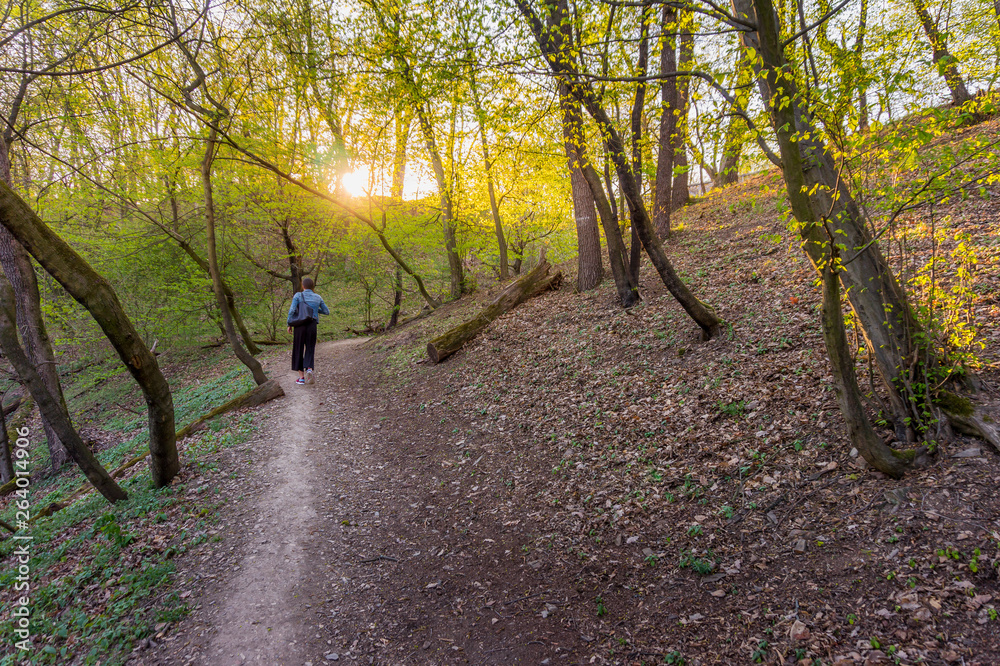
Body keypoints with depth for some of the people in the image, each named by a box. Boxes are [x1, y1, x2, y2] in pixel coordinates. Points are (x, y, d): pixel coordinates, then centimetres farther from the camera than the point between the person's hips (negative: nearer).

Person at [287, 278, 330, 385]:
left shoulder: (298, 295, -1)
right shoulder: (318, 297, 7)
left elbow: (292, 310, -11)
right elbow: (327, 312, 14)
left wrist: (289, 324, -2)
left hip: (300, 325, -2)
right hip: (312, 325, 2)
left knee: (298, 350, 10)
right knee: (310, 350, 10)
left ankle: (301, 377, 10)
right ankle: (309, 369, -18)